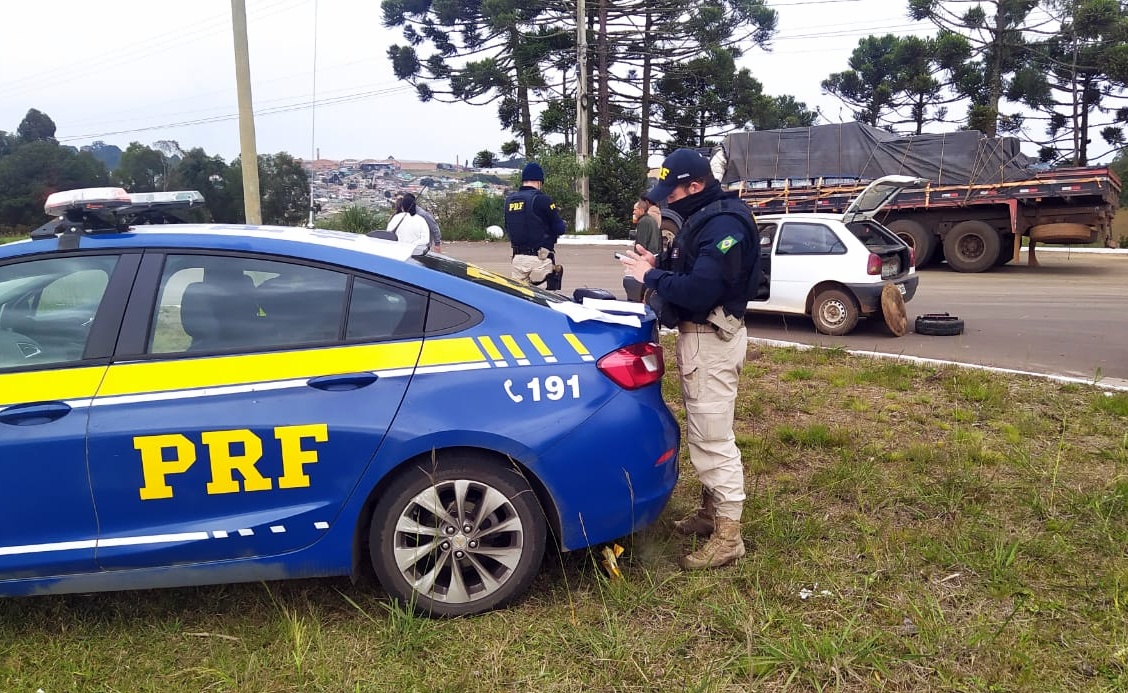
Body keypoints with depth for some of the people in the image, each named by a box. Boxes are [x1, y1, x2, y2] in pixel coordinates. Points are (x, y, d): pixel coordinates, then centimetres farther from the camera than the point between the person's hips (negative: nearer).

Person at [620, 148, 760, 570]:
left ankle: (728, 536, 2)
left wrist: (652, 277, -17)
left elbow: (699, 290, -29)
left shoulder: (724, 224, -21)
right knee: (702, 433, 19)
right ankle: (712, 512, 33)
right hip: (697, 334, 11)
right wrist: (657, 268, -2)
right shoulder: (702, 219, 13)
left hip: (712, 340, -11)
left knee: (712, 439, -7)